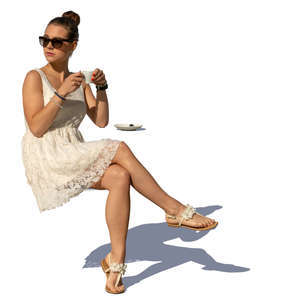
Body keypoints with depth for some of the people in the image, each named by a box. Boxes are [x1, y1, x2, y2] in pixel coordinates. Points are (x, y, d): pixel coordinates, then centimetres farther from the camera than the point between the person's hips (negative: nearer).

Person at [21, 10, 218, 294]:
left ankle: (116, 260, -23)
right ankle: (177, 211, -17)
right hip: (46, 158, -6)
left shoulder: (79, 82, 15)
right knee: (119, 149, -24)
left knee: (120, 177, -24)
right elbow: (36, 128, -13)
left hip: (73, 160, 6)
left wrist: (101, 87, -9)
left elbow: (101, 121, 5)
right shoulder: (35, 78, -1)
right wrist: (62, 93, -20)